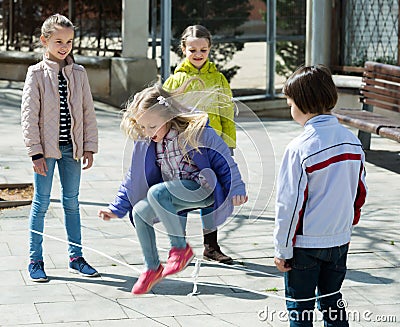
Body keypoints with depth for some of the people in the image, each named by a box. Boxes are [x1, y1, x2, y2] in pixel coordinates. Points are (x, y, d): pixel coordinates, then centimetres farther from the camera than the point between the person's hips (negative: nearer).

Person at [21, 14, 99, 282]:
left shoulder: (79, 73, 6)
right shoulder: (37, 74, -4)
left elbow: (88, 112, 9)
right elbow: (29, 115, -7)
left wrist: (89, 147, 4)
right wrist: (36, 152, -12)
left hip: (72, 148, 3)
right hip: (46, 148, -3)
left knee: (72, 202, 10)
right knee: (41, 202, 2)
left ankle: (76, 257, 19)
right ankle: (36, 261, 10)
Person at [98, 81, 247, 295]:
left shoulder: (195, 131, -16)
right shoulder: (145, 142, 2)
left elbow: (223, 159, -9)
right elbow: (134, 177, 12)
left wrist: (236, 189, -12)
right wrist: (117, 209, 12)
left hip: (202, 189, -7)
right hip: (174, 194, 7)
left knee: (156, 192, -29)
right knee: (139, 212, -13)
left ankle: (181, 247, -15)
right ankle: (152, 268, 4)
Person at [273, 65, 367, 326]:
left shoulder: (299, 148, -19)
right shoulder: (352, 141, -1)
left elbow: (290, 204, -17)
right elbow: (360, 193, 8)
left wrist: (282, 249, -8)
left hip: (305, 244, -6)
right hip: (340, 240, 6)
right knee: (333, 303, 19)